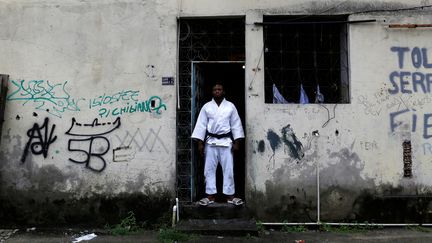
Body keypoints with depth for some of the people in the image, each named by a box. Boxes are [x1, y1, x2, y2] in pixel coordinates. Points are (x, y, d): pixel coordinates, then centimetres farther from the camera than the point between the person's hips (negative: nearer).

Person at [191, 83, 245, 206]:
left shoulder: (230, 106, 4)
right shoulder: (206, 106, 4)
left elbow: (236, 125, 4)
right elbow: (201, 125, 3)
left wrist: (236, 142, -2)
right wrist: (200, 143, -3)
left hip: (226, 141, 0)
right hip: (211, 141, 0)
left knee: (228, 169, 0)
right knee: (209, 169, 2)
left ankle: (230, 195, 9)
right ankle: (210, 196, 10)